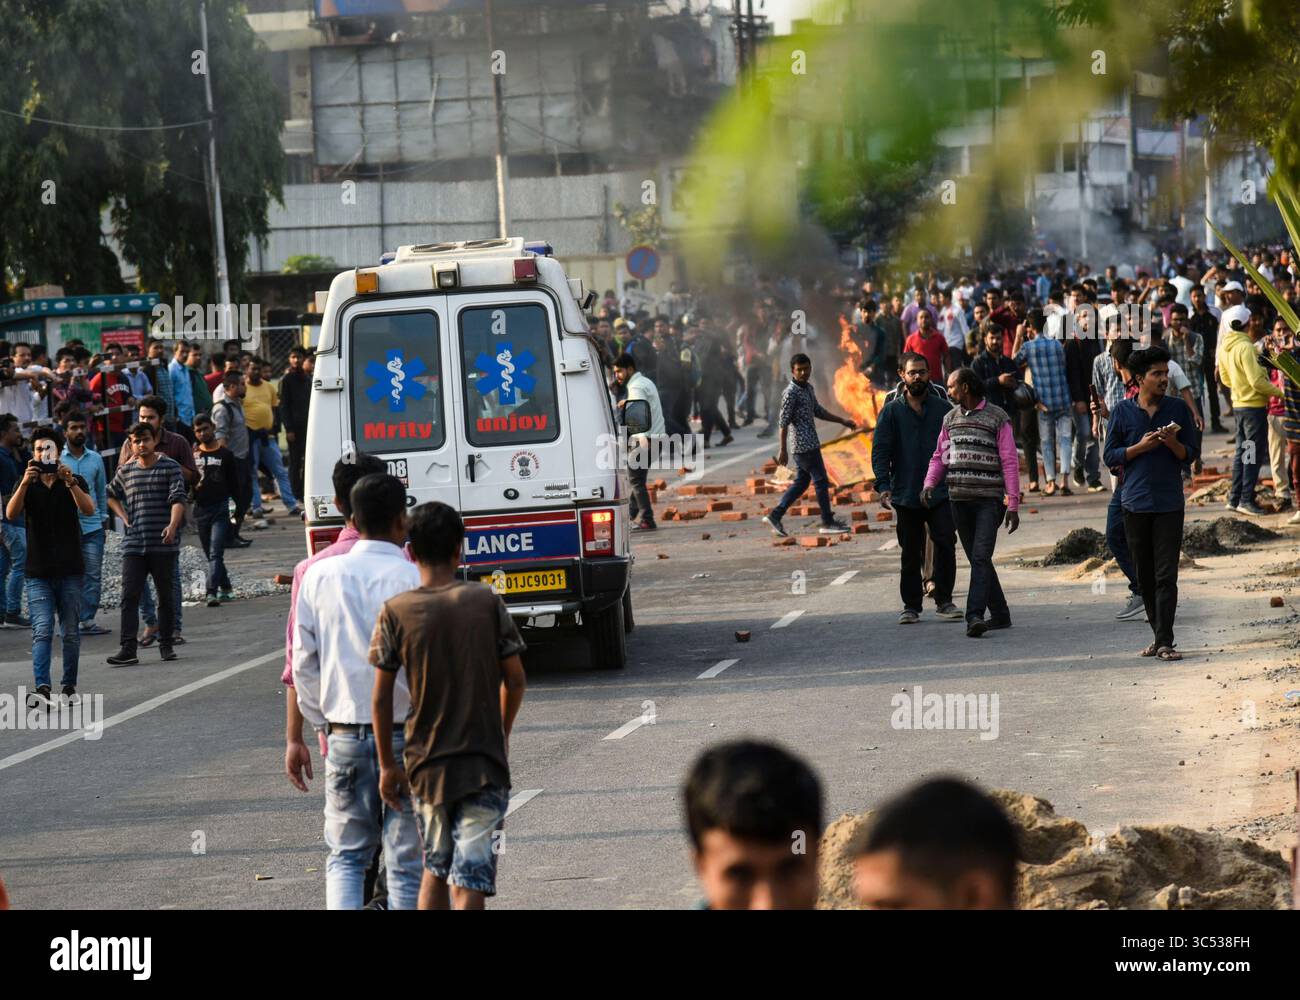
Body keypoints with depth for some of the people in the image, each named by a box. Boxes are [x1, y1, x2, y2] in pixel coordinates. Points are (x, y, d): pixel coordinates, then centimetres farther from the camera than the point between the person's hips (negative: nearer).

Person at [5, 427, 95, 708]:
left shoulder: (74, 482, 6)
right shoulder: (27, 484, 8)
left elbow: (88, 508, -12)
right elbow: (11, 514, -9)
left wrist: (70, 482, -27)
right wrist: (25, 483, -24)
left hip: (70, 569, 0)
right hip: (38, 572, 0)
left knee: (71, 632, 5)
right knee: (42, 630, -12)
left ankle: (69, 687, 14)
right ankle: (42, 689, -22)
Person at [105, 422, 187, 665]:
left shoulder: (170, 467, 0)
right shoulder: (126, 471, 11)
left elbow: (178, 499, -12)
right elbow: (111, 494, 29)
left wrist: (172, 525, -29)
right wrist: (123, 517, 13)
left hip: (163, 545, -3)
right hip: (133, 543, 3)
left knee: (165, 595, 7)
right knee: (129, 595, -7)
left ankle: (166, 645, 18)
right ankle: (128, 648, -10)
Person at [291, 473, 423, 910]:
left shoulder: (319, 576, 1)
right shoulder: (415, 579, -9)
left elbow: (303, 663, 5)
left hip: (345, 735, 3)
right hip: (407, 734, -3)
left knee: (345, 857, 13)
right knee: (406, 862, 6)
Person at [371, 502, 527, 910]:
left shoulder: (396, 612, -5)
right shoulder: (486, 602, -4)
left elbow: (381, 698, -4)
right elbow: (515, 681, 1)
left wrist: (388, 764, 6)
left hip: (426, 765, 1)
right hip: (484, 764, -1)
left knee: (434, 870, 20)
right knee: (471, 881, -4)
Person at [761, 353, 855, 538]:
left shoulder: (808, 388, 13)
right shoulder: (791, 393, -14)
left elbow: (818, 411, 27)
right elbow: (783, 423, -16)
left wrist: (842, 421, 25)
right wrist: (783, 450, -18)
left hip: (811, 443, 9)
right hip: (804, 445, -9)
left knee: (801, 482, 12)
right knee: (821, 481, -2)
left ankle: (774, 516, 14)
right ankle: (828, 523, 6)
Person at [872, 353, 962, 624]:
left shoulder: (943, 408, 7)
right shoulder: (891, 411, 4)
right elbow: (880, 451, -1)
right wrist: (883, 485, -13)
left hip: (941, 492, 0)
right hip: (906, 495, 0)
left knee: (946, 544, -10)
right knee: (911, 554, 5)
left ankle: (944, 600, 2)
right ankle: (911, 606, 14)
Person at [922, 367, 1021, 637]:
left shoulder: (997, 418, -2)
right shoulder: (950, 418, 14)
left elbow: (1010, 463, -5)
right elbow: (939, 456, 17)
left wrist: (1013, 505, -10)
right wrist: (929, 484, -3)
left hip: (989, 499, -5)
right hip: (959, 499, 6)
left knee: (981, 557, -16)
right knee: (977, 559, 8)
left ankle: (975, 616, -24)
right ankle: (999, 614, 18)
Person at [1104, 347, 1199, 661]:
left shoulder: (1178, 409, 3)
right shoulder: (1123, 411, 3)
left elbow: (1191, 453, 6)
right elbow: (1110, 456, 4)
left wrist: (1173, 444, -14)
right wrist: (1140, 447, -11)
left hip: (1169, 504, -1)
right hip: (1135, 502, 1)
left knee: (1166, 575, -7)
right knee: (1144, 576, 8)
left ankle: (1164, 642, -8)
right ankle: (1158, 635, 21)